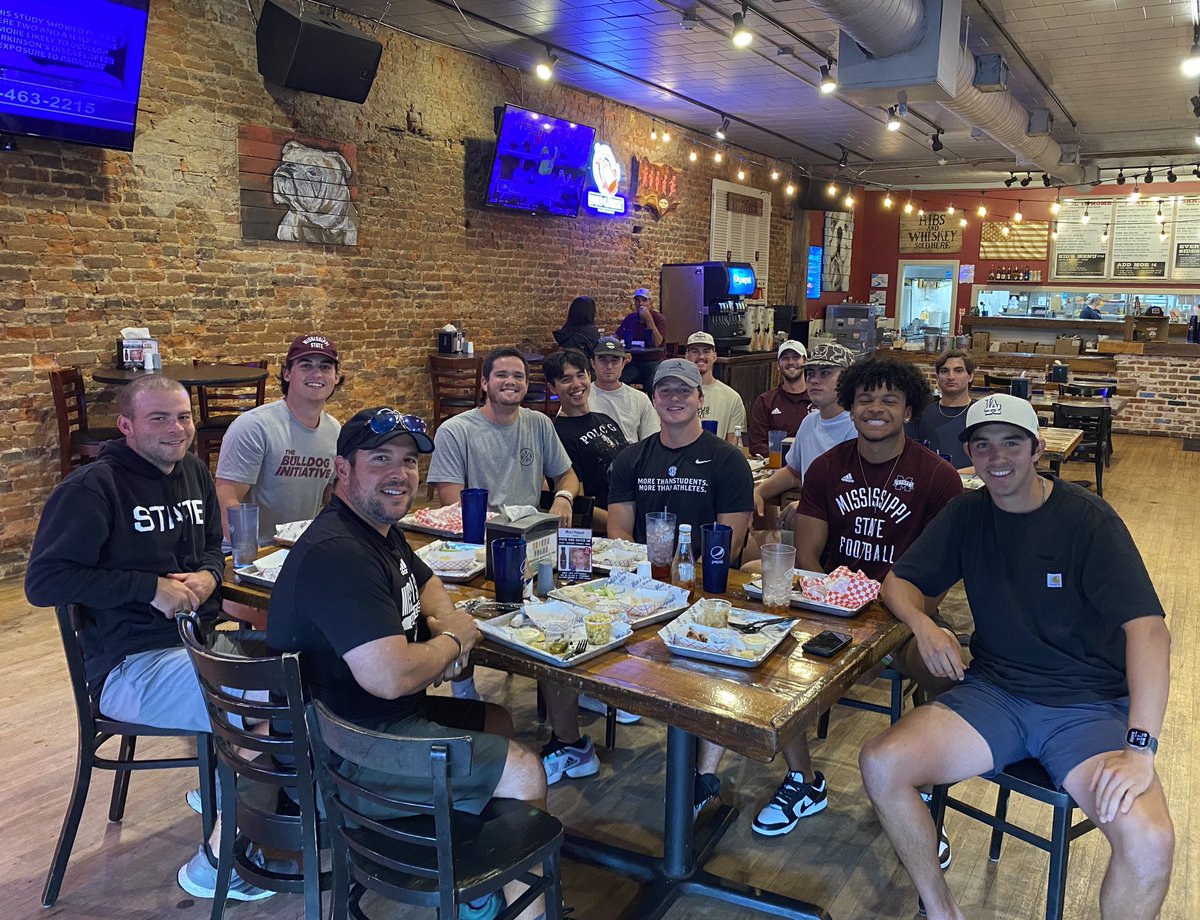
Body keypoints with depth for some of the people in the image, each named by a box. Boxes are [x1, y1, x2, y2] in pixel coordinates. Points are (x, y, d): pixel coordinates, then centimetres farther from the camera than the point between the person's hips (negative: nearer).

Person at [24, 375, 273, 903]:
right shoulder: (92, 488, -13)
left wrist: (208, 575, -2)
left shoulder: (193, 471, 9)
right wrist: (152, 588, -19)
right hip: (130, 665, -8)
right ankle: (214, 867, -5)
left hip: (198, 640, 8)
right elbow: (43, 582, -17)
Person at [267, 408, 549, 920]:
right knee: (522, 772, -7)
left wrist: (448, 628, -1)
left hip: (381, 717, 11)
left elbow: (427, 584, 23)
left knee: (499, 724, 21)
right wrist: (453, 641, -13)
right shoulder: (338, 554, -27)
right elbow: (391, 676, -34)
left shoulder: (380, 529, 6)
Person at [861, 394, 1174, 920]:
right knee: (881, 764, -21)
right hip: (994, 693, 3)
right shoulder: (966, 515, 6)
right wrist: (923, 625, -11)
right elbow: (899, 581, 12)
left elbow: (1148, 627, -17)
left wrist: (1140, 746, -27)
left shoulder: (1087, 518, -8)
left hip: (1089, 705, -3)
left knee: (1150, 841, -30)